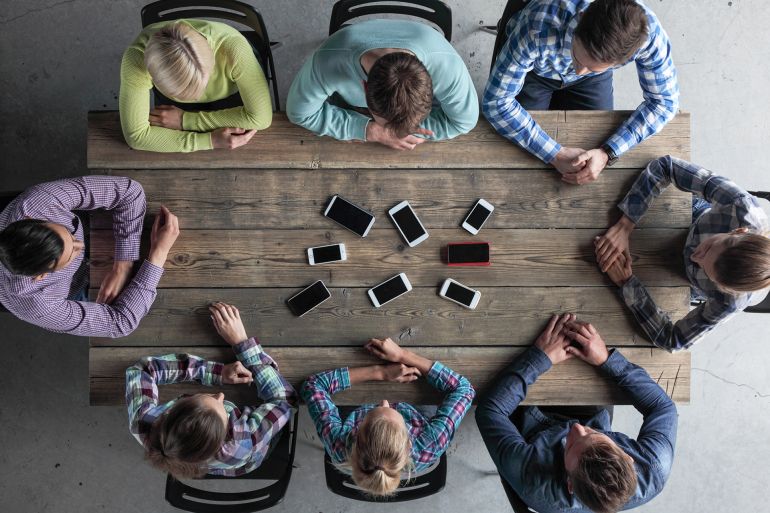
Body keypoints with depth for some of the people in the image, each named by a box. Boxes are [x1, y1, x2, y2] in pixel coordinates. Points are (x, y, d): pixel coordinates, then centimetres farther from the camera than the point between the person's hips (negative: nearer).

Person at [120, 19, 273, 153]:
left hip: (234, 99, 2)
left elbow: (260, 116, -37)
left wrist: (185, 120, -33)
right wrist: (210, 141, -42)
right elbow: (136, 135, -35)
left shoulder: (232, 46, -45)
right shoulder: (136, 57, -40)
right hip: (177, 108, -1)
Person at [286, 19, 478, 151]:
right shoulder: (329, 62, -44)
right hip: (348, 113, -1)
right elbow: (300, 112, -26)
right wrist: (371, 131, -36)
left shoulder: (446, 65, -41)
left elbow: (464, 120, -23)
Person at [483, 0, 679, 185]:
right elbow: (496, 101, -37)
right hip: (533, 70, -1)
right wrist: (556, 154, -40)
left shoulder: (646, 33, -38)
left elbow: (664, 100, -23)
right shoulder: (538, 28, -46)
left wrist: (607, 153, -36)